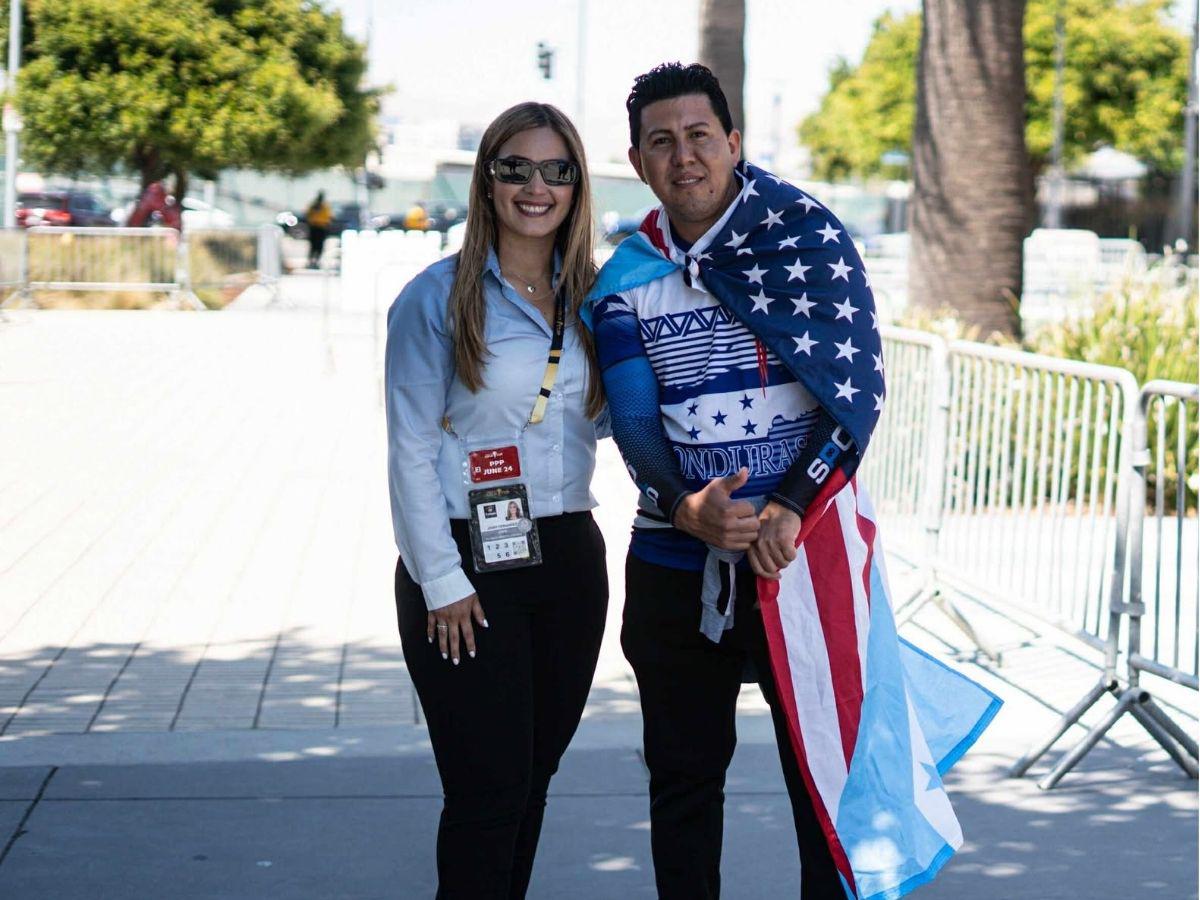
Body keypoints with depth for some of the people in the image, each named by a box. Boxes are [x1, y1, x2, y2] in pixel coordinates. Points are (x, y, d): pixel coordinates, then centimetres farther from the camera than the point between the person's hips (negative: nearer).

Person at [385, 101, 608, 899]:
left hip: (568, 557, 5)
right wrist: (440, 582, -12)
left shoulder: (590, 297, 9)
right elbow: (411, 451, -7)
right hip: (468, 567, -5)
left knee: (533, 777, 13)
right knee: (488, 789, -6)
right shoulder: (438, 299, -6)